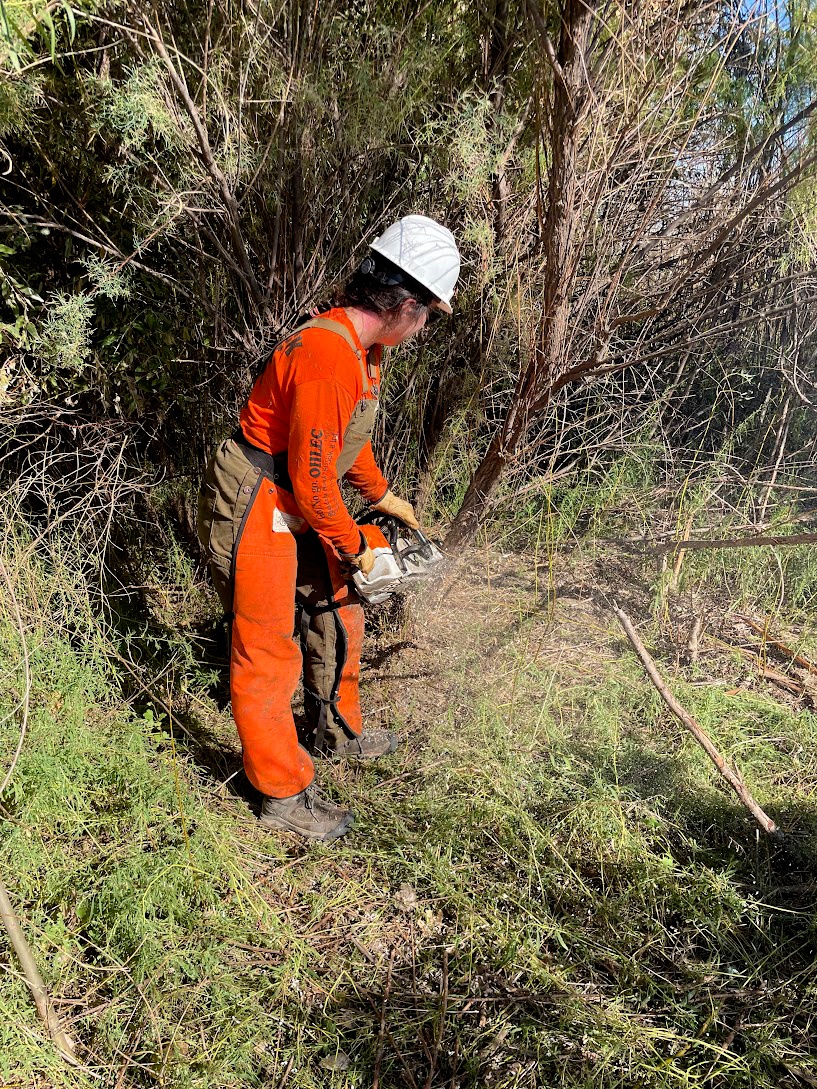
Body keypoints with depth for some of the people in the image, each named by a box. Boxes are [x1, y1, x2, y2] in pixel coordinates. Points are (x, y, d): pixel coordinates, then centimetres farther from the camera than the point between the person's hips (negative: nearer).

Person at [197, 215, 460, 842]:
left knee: (338, 614, 20)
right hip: (253, 512, -10)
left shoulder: (363, 348, 4)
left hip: (298, 509, 10)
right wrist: (355, 546, -11)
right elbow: (313, 479, -26)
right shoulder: (328, 358, -29)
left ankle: (337, 732, 42)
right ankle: (285, 797, 18)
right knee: (269, 655, 1)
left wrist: (385, 497, 21)